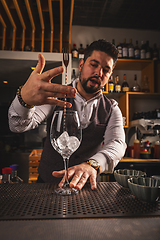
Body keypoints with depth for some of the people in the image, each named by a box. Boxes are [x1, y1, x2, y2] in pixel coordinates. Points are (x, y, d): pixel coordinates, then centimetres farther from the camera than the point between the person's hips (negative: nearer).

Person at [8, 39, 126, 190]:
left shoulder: (111, 109, 1)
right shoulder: (55, 96, -4)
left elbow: (117, 144, -16)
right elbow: (18, 125, -17)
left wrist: (92, 165, -38)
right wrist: (24, 99, -41)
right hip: (46, 182, -1)